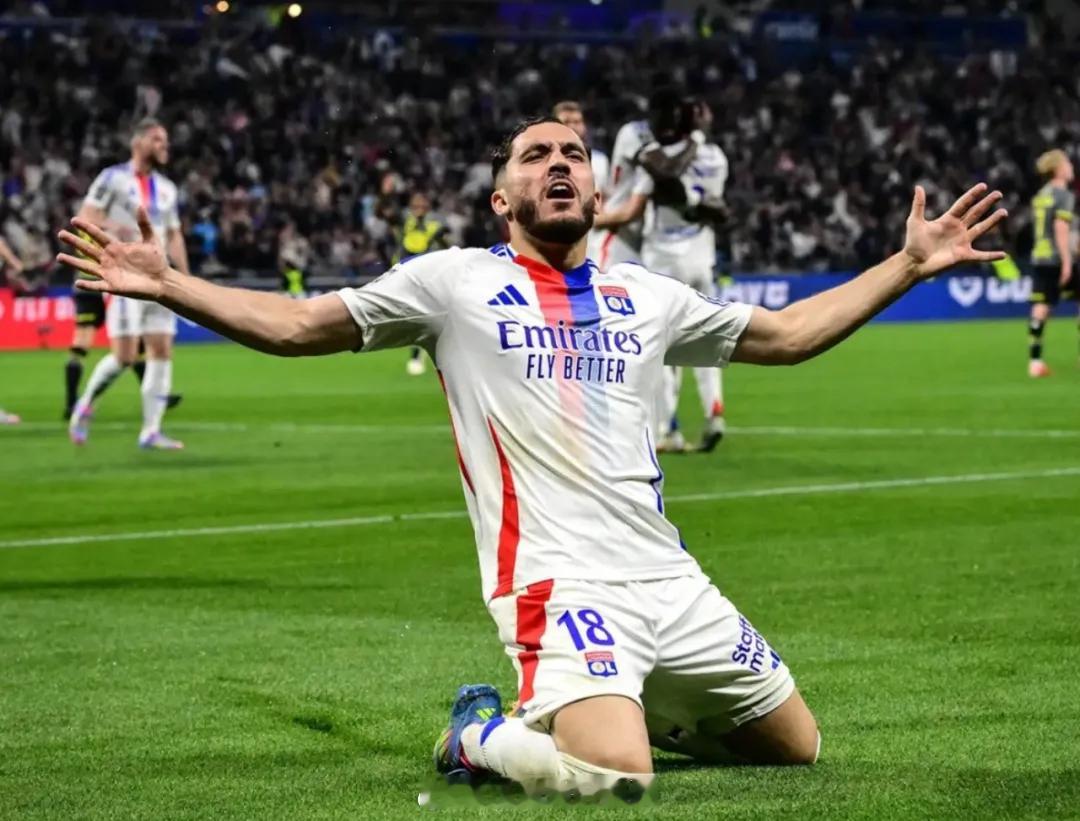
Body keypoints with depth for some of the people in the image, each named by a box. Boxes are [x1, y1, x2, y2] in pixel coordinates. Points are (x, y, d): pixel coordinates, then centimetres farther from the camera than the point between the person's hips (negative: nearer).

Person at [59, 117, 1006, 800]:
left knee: (796, 746, 9)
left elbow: (788, 333, 24)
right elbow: (297, 325, 3)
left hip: (670, 580, 6)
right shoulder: (456, 282, 4)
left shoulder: (646, 295, 16)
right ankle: (482, 736, 3)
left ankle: (618, 705, 28)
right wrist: (167, 285, -8)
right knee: (613, 776, -29)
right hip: (561, 579, -6)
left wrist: (911, 264, 20)